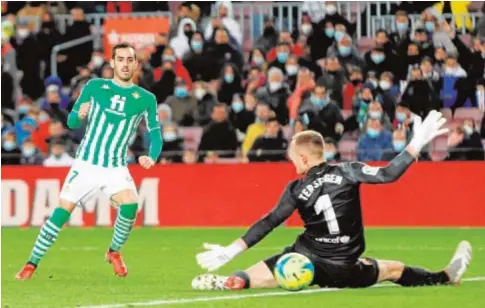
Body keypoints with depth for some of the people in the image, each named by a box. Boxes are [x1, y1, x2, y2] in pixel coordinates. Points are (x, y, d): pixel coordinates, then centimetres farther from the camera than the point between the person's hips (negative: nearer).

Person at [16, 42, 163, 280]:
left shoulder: (146, 99, 1)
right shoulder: (95, 87, 0)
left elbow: (155, 133, 5)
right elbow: (71, 121, 4)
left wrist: (152, 156, -14)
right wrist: (79, 115, -20)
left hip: (116, 168, 0)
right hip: (86, 164, 0)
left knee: (130, 205, -23)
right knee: (62, 211, -8)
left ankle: (114, 252, 3)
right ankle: (32, 263, 2)